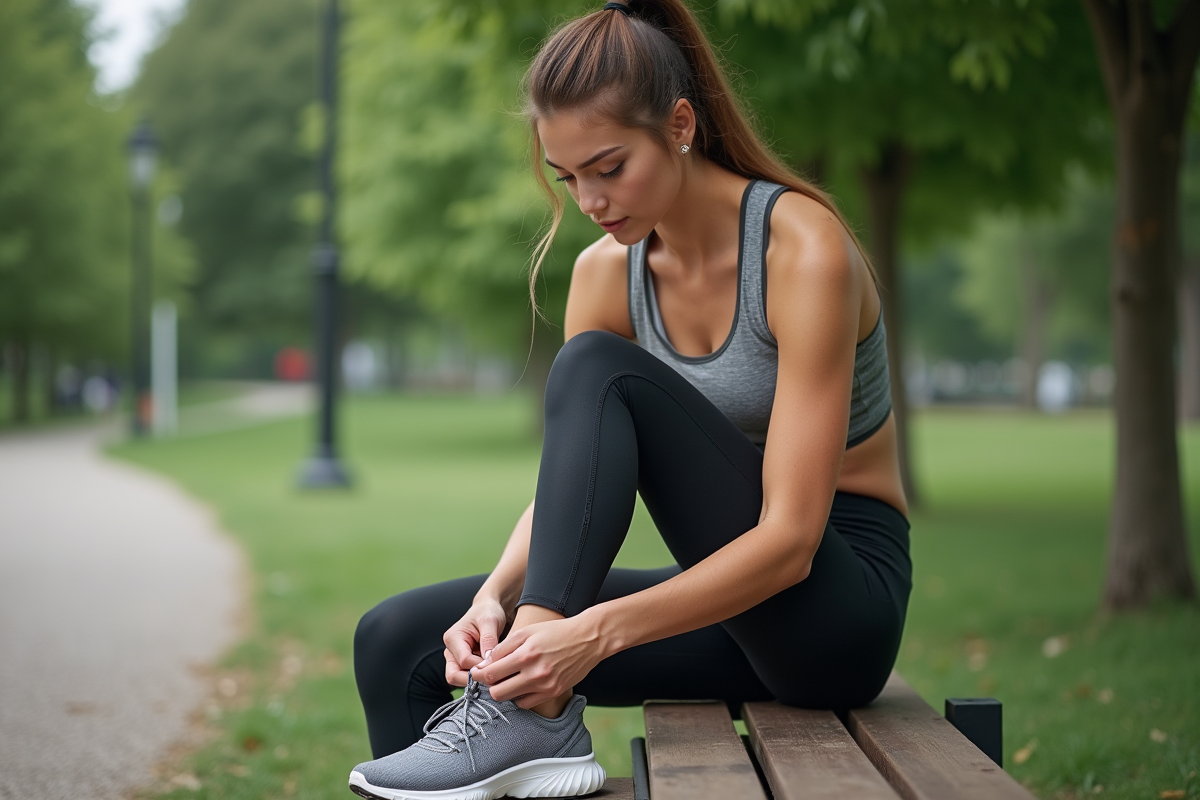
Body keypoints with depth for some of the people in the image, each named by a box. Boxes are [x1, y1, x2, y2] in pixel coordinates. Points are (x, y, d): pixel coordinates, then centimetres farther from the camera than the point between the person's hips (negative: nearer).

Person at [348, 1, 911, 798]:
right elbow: (566, 480, -2)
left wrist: (596, 631, -35)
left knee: (599, 370, -26)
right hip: (726, 594, 6)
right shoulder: (606, 273, 0)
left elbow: (789, 539, -25)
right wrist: (496, 597, -23)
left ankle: (534, 714, -30)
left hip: (839, 607, -6)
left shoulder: (803, 248, -20)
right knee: (398, 641, -9)